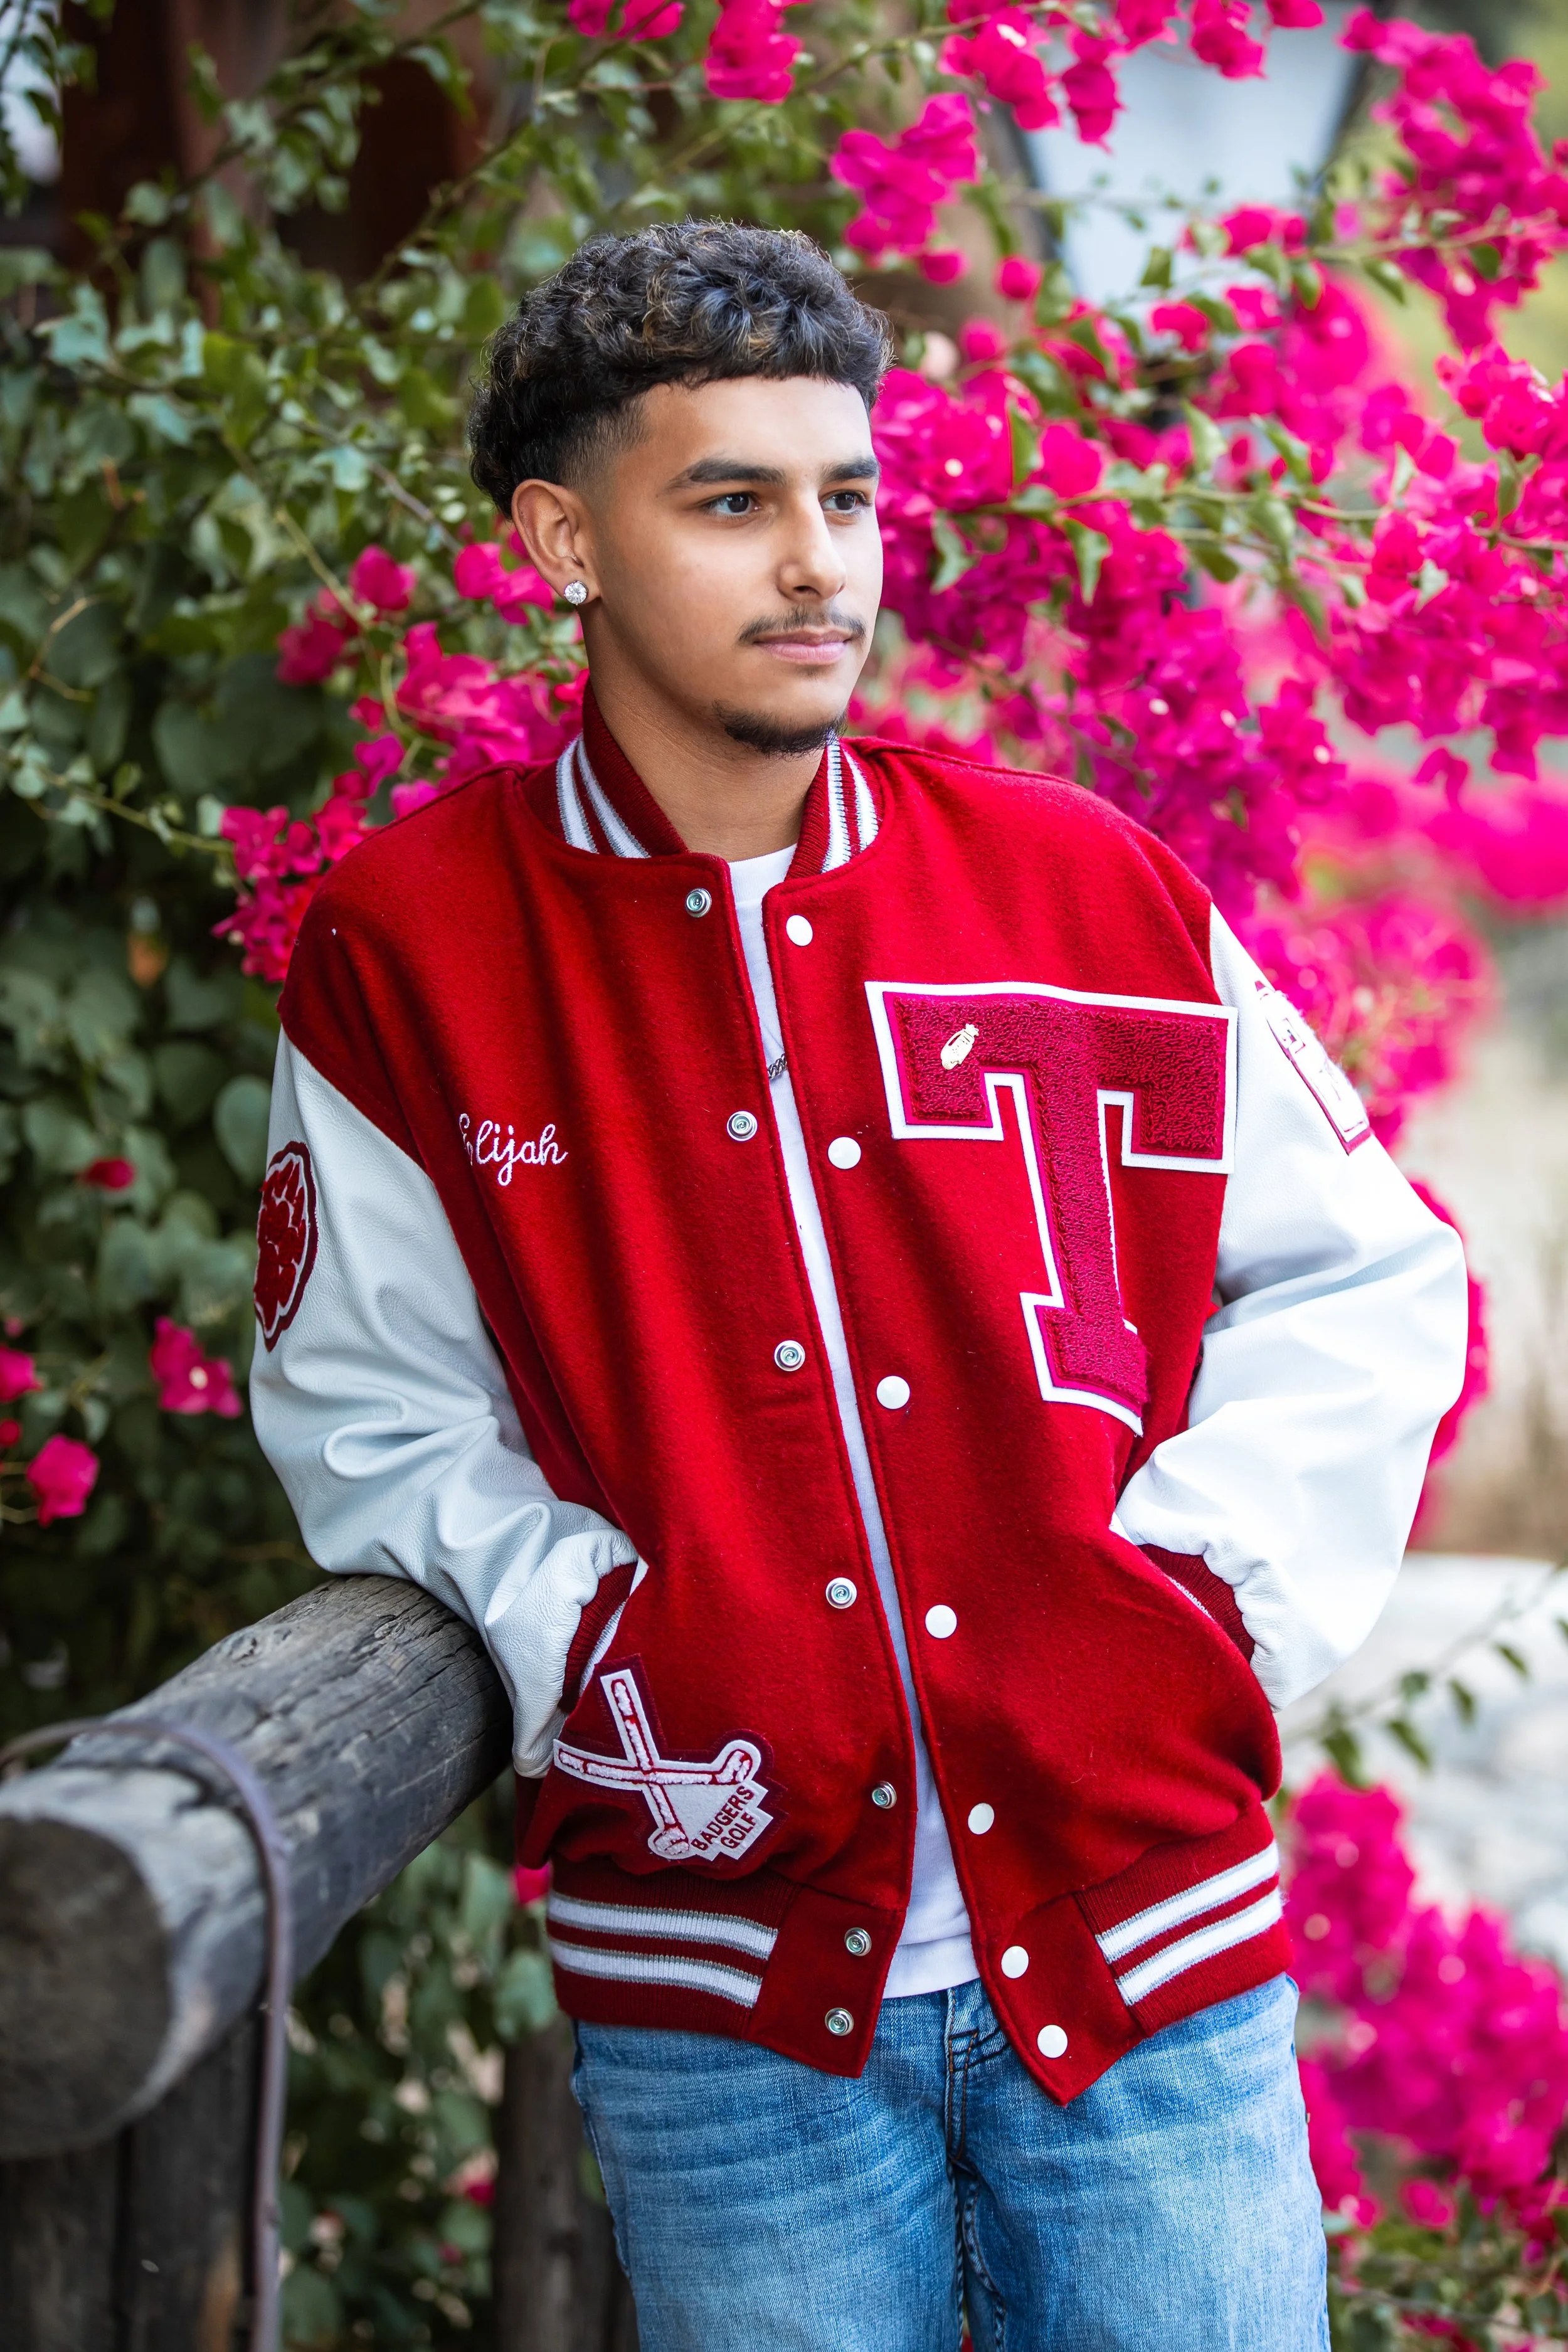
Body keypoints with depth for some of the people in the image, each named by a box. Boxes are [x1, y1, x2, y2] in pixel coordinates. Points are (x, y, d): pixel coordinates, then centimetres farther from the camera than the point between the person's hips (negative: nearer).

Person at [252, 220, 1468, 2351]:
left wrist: (1189, 1603, -4)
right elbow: (372, 1417, 4)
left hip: (1146, 1936, 1)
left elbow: (1372, 1283, 9)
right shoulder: (409, 955, -1)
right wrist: (613, 1659, -10)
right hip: (728, 1985, -1)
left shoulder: (1090, 899, 2)